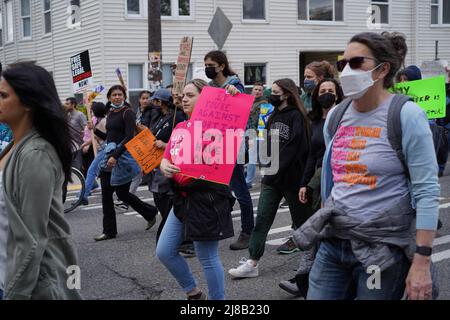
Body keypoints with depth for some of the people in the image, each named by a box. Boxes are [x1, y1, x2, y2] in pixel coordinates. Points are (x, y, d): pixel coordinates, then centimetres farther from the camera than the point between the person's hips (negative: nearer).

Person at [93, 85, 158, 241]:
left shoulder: (128, 112, -9)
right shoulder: (111, 113, 14)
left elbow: (129, 137, -18)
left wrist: (115, 156, -26)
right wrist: (95, 130, 7)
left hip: (123, 155, -7)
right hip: (110, 154, 8)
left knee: (122, 193, -1)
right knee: (106, 193, 4)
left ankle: (150, 213, 22)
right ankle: (109, 231, 11)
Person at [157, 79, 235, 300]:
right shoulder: (179, 128, 13)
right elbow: (166, 158, 12)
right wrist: (165, 167, -13)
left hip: (206, 200, -8)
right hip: (182, 198, 8)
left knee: (208, 258, 1)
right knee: (164, 252, 13)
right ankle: (193, 293, 31)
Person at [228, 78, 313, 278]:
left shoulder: (296, 117, -12)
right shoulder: (275, 115, 13)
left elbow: (295, 149, -18)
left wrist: (276, 171, -20)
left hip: (291, 177, -7)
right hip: (272, 178, 7)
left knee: (301, 219, 9)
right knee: (262, 218, 2)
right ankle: (252, 263, 3)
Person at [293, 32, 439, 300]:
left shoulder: (406, 115, -12)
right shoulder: (336, 115, 5)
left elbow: (427, 191, -14)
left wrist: (422, 261, -18)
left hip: (384, 247, -5)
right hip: (334, 241, 5)